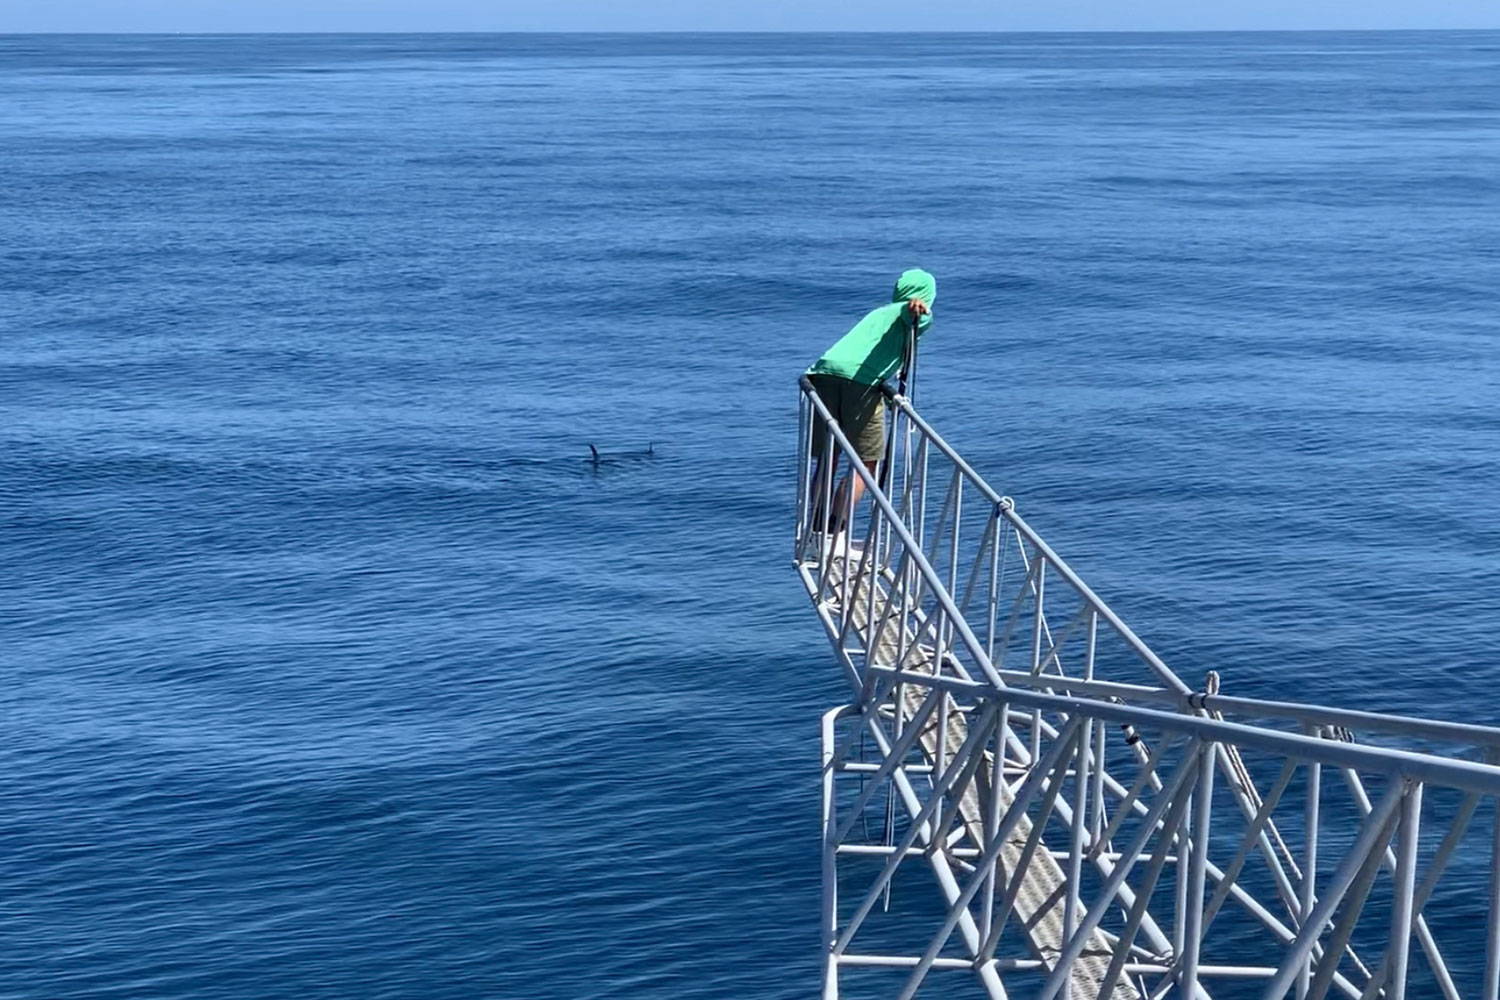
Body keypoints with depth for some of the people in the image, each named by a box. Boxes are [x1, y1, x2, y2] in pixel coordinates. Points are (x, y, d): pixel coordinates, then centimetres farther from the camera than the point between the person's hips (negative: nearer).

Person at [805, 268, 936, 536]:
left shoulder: (877, 313, 36)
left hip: (824, 370, 6)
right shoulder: (913, 314, 16)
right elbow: (922, 318, -10)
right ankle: (833, 533, -9)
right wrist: (919, 309, -31)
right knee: (865, 463, 1)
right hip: (861, 380, -6)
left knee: (826, 461, 13)